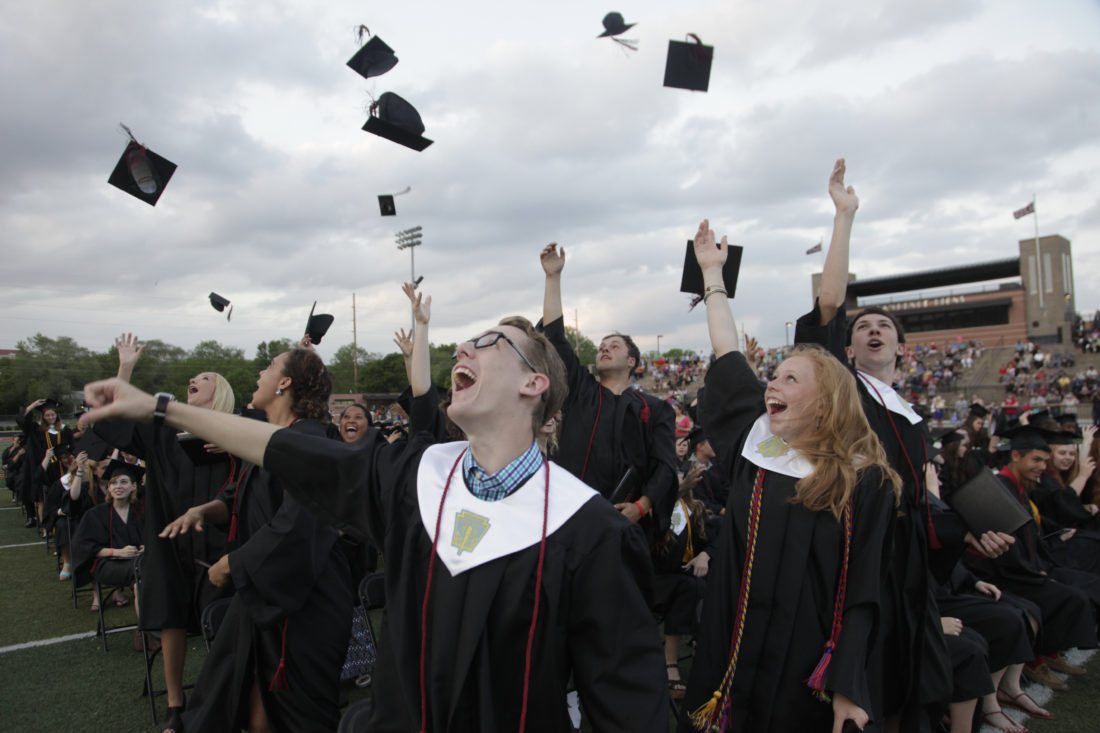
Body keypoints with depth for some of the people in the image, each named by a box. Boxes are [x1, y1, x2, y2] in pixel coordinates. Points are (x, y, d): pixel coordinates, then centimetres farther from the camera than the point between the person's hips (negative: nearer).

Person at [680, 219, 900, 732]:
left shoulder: (865, 482, -10)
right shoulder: (755, 443, 1)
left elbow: (861, 594, -11)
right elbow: (727, 356, 7)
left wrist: (848, 689, -14)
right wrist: (711, 272, 14)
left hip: (806, 675, -4)